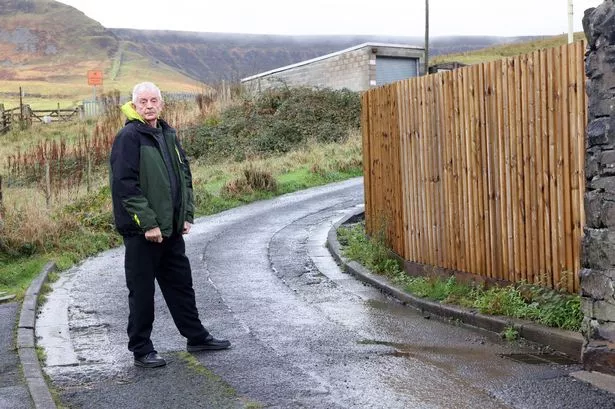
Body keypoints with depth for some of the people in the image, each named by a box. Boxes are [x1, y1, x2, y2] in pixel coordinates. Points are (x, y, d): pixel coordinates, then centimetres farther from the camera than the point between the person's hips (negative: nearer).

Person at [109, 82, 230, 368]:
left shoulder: (168, 135, 12)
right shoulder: (128, 137, -12)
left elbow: (184, 175, 18)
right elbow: (125, 184, -19)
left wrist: (187, 215, 9)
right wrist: (148, 224, -21)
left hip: (171, 228, 7)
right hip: (141, 231, -7)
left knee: (181, 284, 17)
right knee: (142, 291, 3)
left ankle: (196, 337, 29)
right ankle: (141, 350, 14)